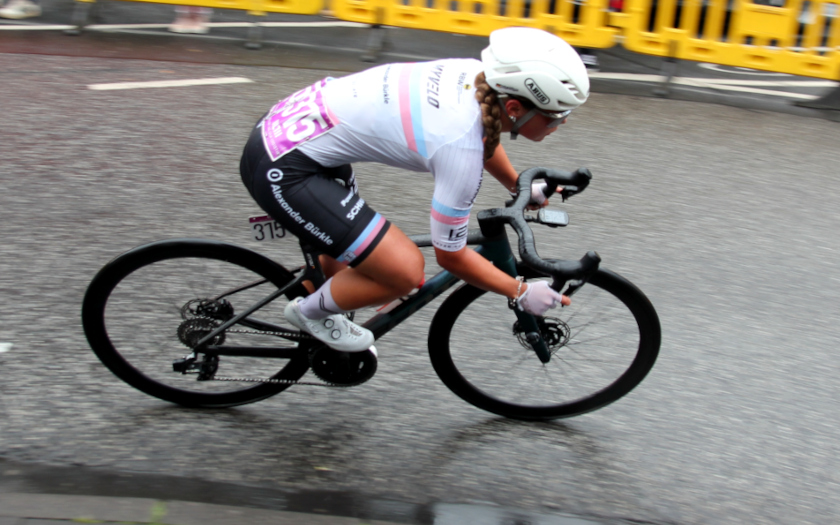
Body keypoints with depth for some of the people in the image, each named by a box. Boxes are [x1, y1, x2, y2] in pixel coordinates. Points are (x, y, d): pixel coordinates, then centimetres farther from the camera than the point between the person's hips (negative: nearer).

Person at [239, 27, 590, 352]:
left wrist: (520, 187, 26)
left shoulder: (477, 74, -4)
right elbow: (451, 256, -13)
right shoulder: (460, 150, -26)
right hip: (281, 168, -9)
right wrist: (522, 293, -2)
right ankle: (310, 312, 14)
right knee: (405, 270, -12)